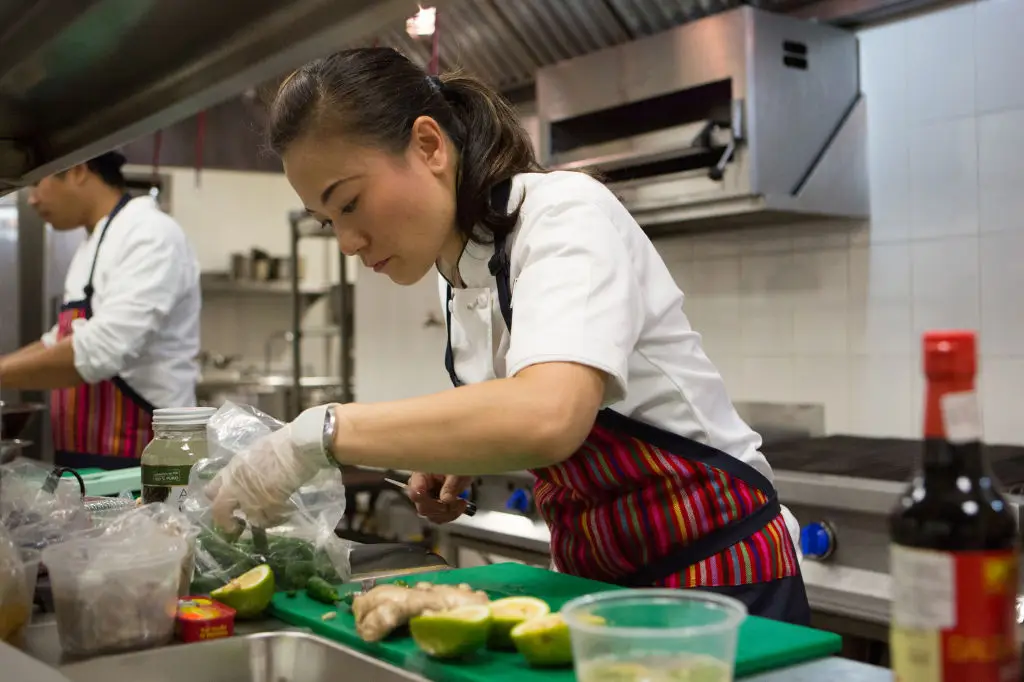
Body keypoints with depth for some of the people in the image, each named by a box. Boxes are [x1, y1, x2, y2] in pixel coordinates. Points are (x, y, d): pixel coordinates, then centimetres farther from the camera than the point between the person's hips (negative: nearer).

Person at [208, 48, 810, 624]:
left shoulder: (566, 211, -19)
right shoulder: (458, 276, 4)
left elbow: (549, 416, -37)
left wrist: (322, 433, -34)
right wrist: (461, 464, -1)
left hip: (714, 568, -7)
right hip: (597, 577, 8)